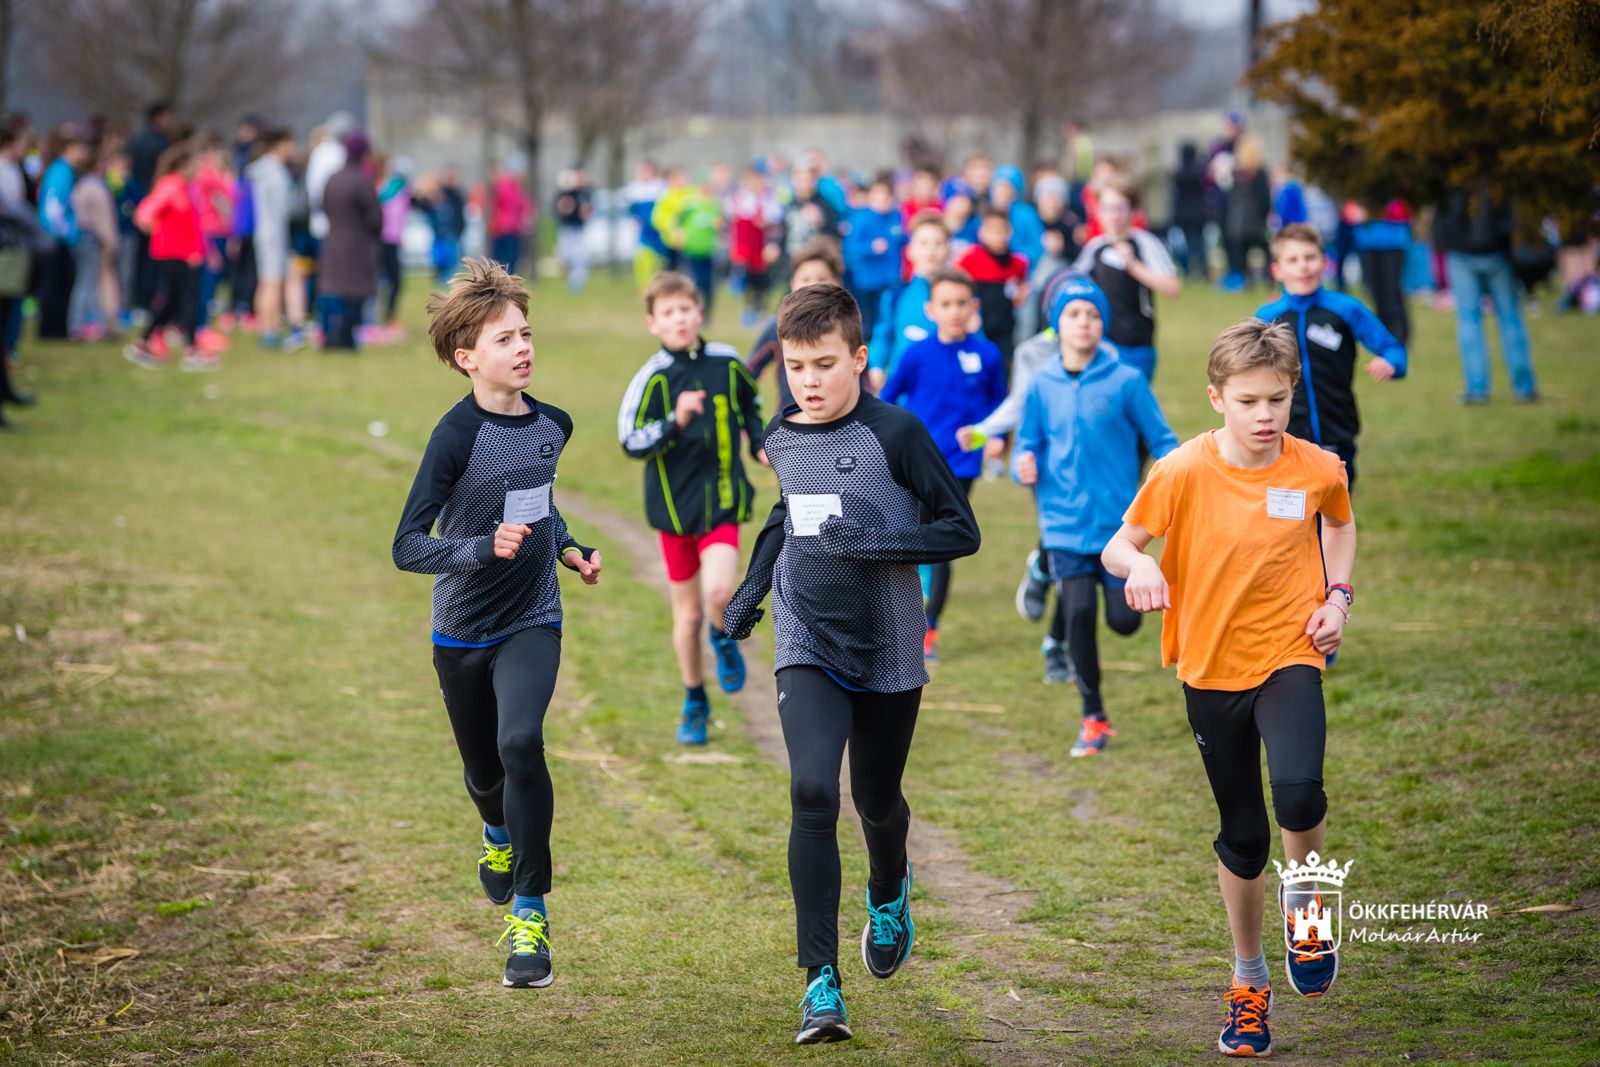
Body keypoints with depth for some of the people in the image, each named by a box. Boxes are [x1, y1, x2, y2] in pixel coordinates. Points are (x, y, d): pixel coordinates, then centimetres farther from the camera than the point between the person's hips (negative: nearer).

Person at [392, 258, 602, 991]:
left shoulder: (552, 424, -1)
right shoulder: (458, 436, -18)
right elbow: (407, 547, -22)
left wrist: (568, 549, 7)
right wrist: (484, 547, -35)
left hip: (531, 622, 2)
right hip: (463, 631, -1)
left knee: (521, 741, -24)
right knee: (484, 771, 16)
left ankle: (530, 909, -14)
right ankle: (499, 833, 54)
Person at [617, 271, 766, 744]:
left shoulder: (727, 362, -2)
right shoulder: (652, 379, -11)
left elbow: (751, 403, 19)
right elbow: (631, 441, -17)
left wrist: (759, 443, 5)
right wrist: (676, 422, -31)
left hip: (723, 500, 1)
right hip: (674, 505, -1)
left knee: (719, 591, -21)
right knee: (688, 611, 9)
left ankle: (723, 636, 15)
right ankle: (694, 702, 28)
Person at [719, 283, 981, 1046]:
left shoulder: (896, 433, -13)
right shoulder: (780, 439, 2)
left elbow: (960, 531, -12)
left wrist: (872, 541, -24)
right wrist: (753, 586, 14)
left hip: (887, 653, -2)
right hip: (808, 648, 2)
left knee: (876, 801, 16)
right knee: (812, 793, -18)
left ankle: (888, 893, 54)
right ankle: (821, 983, -17)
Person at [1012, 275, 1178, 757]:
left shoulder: (1127, 382, -5)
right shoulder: (1042, 386, 3)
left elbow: (1161, 439, -1)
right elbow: (1027, 444, 9)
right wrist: (1023, 465, -14)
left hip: (1118, 521, -1)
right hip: (1066, 523, 1)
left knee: (1123, 620, -3)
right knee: (1078, 616, -5)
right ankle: (1093, 720, 12)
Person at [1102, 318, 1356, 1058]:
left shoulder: (1317, 469, -7)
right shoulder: (1184, 472, -13)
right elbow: (1116, 547, -8)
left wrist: (1338, 595, 0)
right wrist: (1137, 563, -31)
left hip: (1289, 658, -1)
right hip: (1212, 668, 1)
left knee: (1298, 792, -28)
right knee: (1242, 837, 10)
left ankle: (1304, 900, 6)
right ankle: (1249, 981, 32)